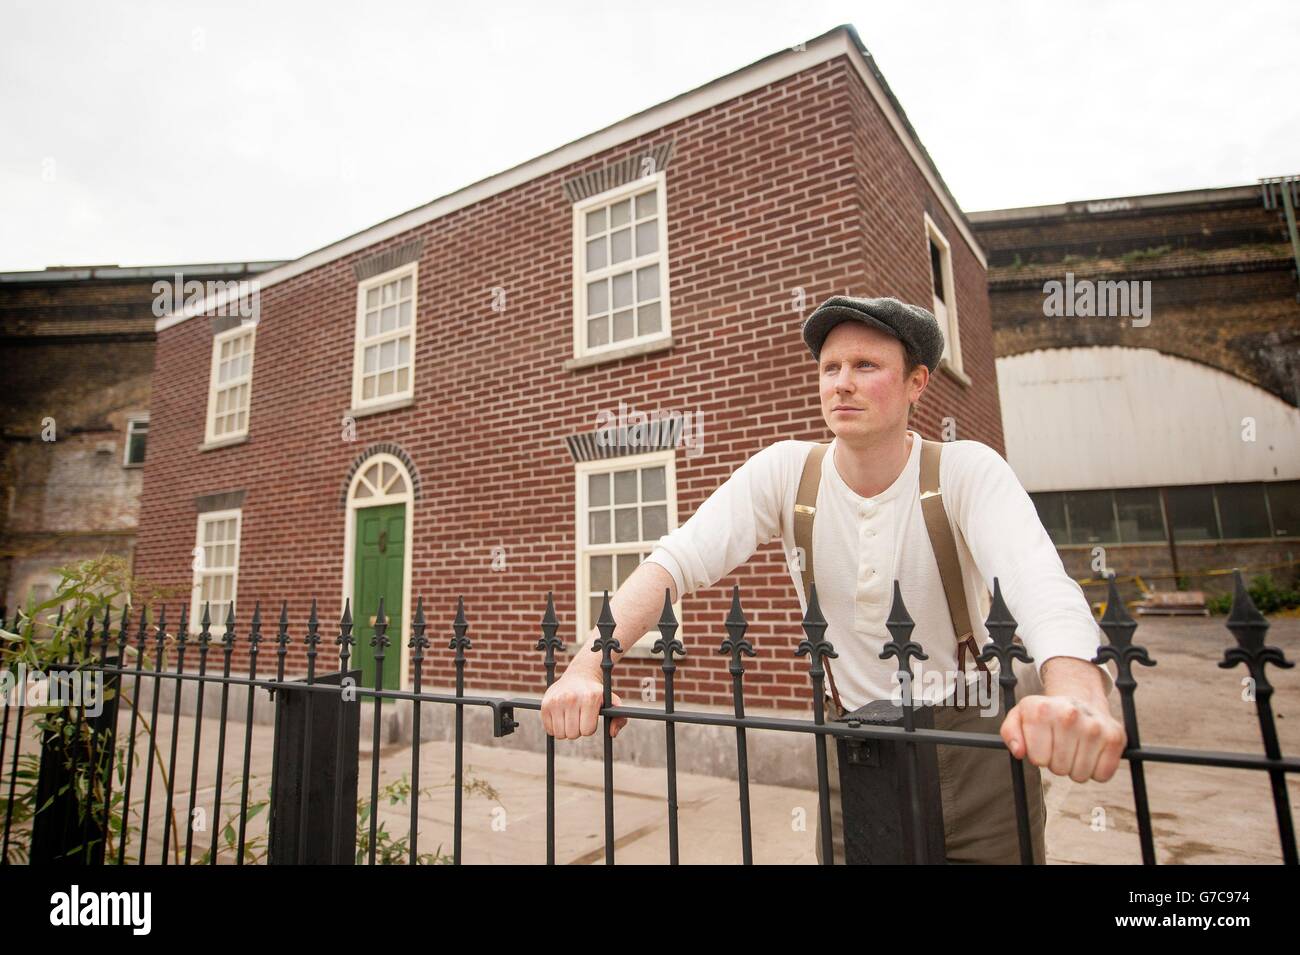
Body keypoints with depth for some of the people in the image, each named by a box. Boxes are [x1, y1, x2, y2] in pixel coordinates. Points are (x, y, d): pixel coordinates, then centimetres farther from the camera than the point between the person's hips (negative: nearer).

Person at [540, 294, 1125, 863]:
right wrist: (588, 665, -34)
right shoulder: (784, 471, -11)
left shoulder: (969, 471, -15)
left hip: (974, 739, -1)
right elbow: (677, 560, -20)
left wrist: (1076, 697, -54)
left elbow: (1040, 582, -32)